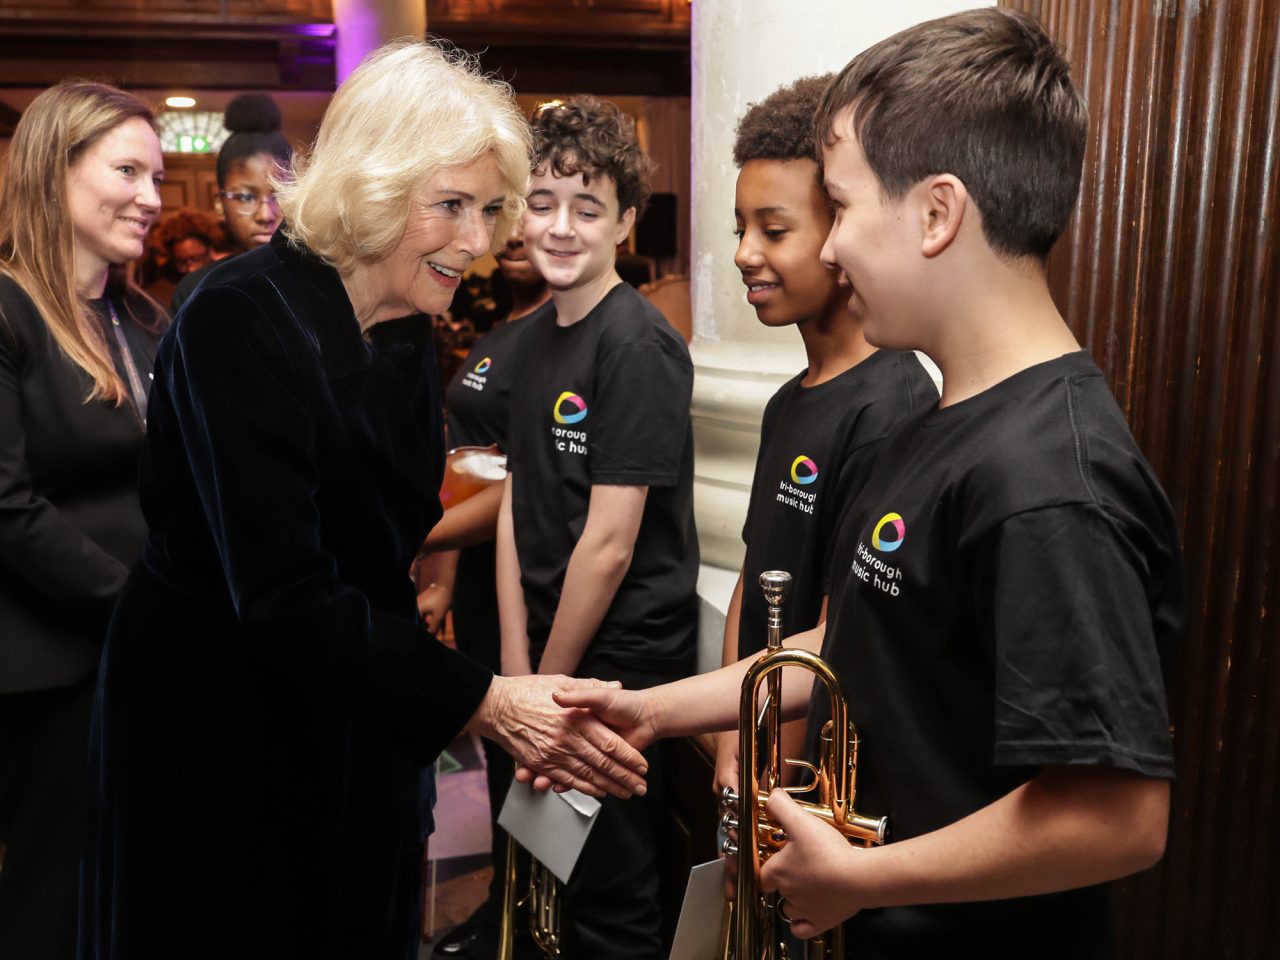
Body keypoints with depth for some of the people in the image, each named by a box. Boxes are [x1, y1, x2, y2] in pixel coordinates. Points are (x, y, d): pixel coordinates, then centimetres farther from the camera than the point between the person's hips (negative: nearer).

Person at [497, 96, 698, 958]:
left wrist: (547, 684, -10)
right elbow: (517, 507, 5)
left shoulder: (637, 346, -18)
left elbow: (609, 543, -20)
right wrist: (516, 669, 0)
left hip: (621, 661, -8)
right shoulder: (536, 336, 7)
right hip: (550, 653, 8)